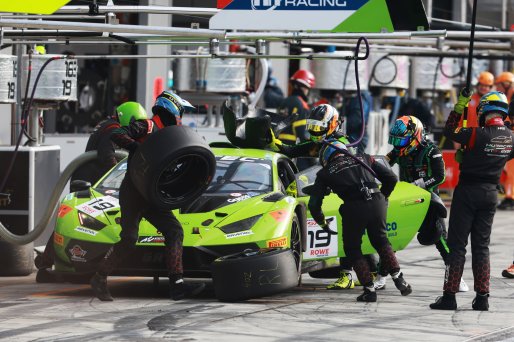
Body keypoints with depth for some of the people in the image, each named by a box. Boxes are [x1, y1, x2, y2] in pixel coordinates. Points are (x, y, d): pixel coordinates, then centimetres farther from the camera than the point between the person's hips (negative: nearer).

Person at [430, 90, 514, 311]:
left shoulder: (478, 134, -19)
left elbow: (449, 131, -7)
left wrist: (459, 106, -2)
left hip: (468, 191, -5)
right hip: (491, 193, 5)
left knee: (456, 244, 0)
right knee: (481, 246, 12)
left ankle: (449, 296, -2)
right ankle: (482, 298, 8)